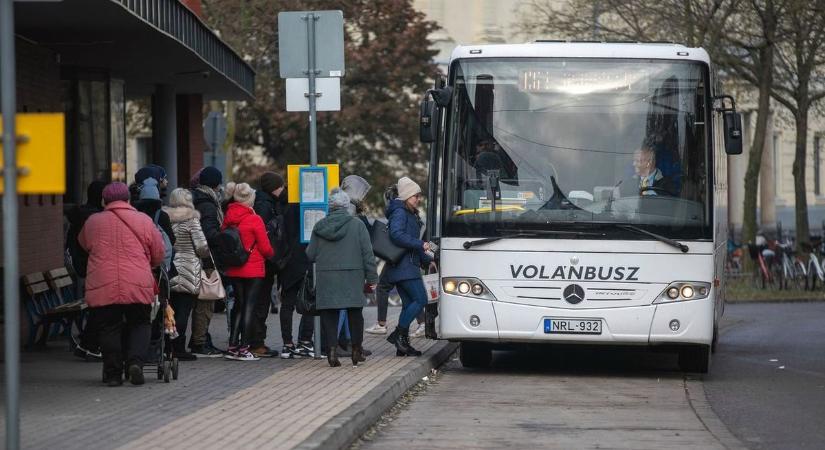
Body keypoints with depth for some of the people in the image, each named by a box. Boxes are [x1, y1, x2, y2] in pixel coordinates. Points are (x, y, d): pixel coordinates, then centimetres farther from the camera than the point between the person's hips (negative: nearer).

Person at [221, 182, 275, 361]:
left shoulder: (228, 218, 0)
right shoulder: (254, 220, -15)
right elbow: (265, 247, -10)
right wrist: (271, 254, 11)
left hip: (233, 270, 5)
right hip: (253, 270, -5)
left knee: (239, 306, 15)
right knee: (249, 306, 1)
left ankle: (232, 346, 14)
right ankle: (243, 348, 0)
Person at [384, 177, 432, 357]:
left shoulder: (410, 215, 23)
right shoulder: (399, 213, -9)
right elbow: (397, 235, -24)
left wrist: (427, 260, 26)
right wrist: (421, 245, -21)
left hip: (408, 266, 10)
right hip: (404, 266, -10)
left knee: (409, 304, 9)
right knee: (420, 300, -13)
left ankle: (402, 345, 8)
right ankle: (398, 334, -12)